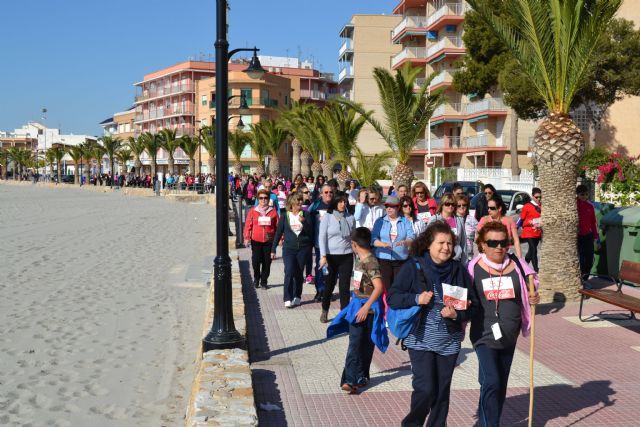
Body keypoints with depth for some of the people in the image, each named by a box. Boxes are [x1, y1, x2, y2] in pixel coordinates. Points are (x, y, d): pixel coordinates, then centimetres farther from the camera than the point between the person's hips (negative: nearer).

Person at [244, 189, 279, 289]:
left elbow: (278, 225, 5)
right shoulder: (253, 211, 1)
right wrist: (247, 238, -4)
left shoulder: (273, 211, 4)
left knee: (267, 262, 4)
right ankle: (256, 278, 23)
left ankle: (264, 281, 18)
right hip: (256, 240, -1)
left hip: (269, 240, 1)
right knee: (256, 261, -3)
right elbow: (248, 225, 1)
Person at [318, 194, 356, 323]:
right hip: (331, 255, -2)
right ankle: (324, 311, 28)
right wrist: (323, 256, -12)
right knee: (329, 285, 8)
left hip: (347, 256, 2)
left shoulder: (350, 218, 4)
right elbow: (322, 237, -6)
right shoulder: (327, 217, -3)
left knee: (345, 286, 2)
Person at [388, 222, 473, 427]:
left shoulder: (459, 270, 2)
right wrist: (417, 299, -20)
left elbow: (469, 305, 6)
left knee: (442, 392, 10)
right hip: (420, 339, -3)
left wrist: (456, 314, -13)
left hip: (449, 341, 3)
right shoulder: (413, 267, -6)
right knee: (425, 389, -7)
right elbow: (392, 297, -6)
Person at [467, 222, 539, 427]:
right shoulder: (474, 268, -7)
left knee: (501, 385, 15)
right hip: (484, 335, -4)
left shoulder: (516, 265, 1)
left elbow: (526, 294, 14)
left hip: (509, 337, 5)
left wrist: (533, 299, -7)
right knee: (491, 382, -14)